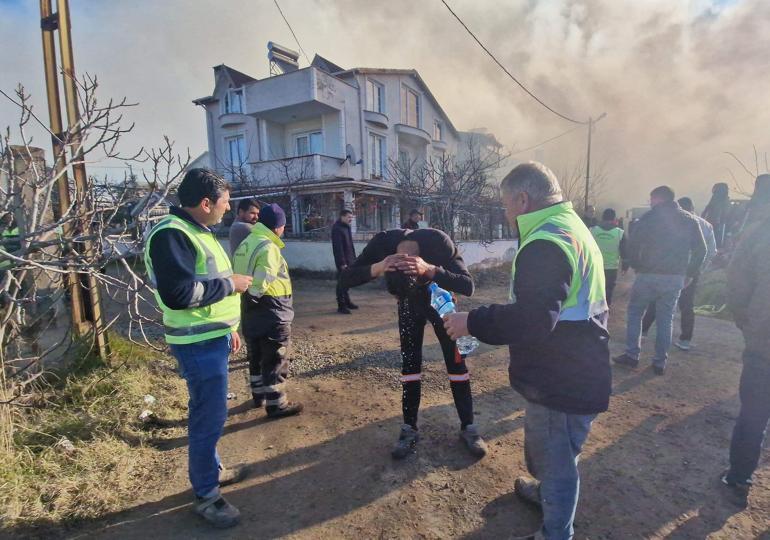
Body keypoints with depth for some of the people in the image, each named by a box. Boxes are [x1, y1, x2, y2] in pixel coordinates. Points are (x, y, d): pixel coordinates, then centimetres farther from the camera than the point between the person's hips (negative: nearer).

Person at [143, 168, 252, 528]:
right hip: (198, 344, -10)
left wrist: (229, 328, 20)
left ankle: (212, 469, 41)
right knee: (209, 417, 1)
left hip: (212, 338, 10)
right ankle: (206, 496, 20)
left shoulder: (197, 231, 13)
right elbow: (178, 294, -30)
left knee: (209, 413, 22)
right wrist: (230, 284, -18)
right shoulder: (171, 234, -20)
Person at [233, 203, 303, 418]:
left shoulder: (245, 244, 11)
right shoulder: (268, 247, -18)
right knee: (275, 359, 2)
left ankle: (259, 395, 35)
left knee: (256, 356, 21)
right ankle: (276, 405, 11)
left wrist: (250, 298, 8)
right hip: (271, 311, -9)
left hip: (249, 310, 9)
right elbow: (262, 282, -26)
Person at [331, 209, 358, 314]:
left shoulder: (346, 227, 14)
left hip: (349, 260, 9)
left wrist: (354, 258, 15)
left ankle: (347, 302, 26)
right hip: (343, 261, -9)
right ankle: (341, 306, 2)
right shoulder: (337, 229, -15)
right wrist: (342, 263, -23)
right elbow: (338, 247, -21)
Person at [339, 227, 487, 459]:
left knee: (456, 360, -2)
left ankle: (468, 427, 14)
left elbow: (468, 286, -40)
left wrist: (430, 270, -55)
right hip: (408, 303, 1)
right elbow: (345, 278, -31)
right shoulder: (383, 243, -33)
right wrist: (376, 268, -51)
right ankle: (409, 429, 13)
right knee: (410, 363, 0)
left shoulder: (439, 242, -38)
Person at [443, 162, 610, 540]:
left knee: (554, 459, 10)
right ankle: (547, 491, 54)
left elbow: (532, 319, -33)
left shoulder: (546, 243, -24)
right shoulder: (571, 227, 11)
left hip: (561, 382, -11)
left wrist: (472, 323, -21)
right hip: (577, 375, 11)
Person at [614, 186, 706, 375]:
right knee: (666, 319, 11)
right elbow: (701, 250, 9)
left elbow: (632, 243, -12)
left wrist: (636, 265, 1)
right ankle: (660, 362, 14)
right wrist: (690, 274, 14)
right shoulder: (690, 220, 10)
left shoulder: (650, 217, -5)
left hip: (649, 275, -4)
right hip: (676, 278, 4)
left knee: (634, 312, 10)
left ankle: (632, 355, 8)